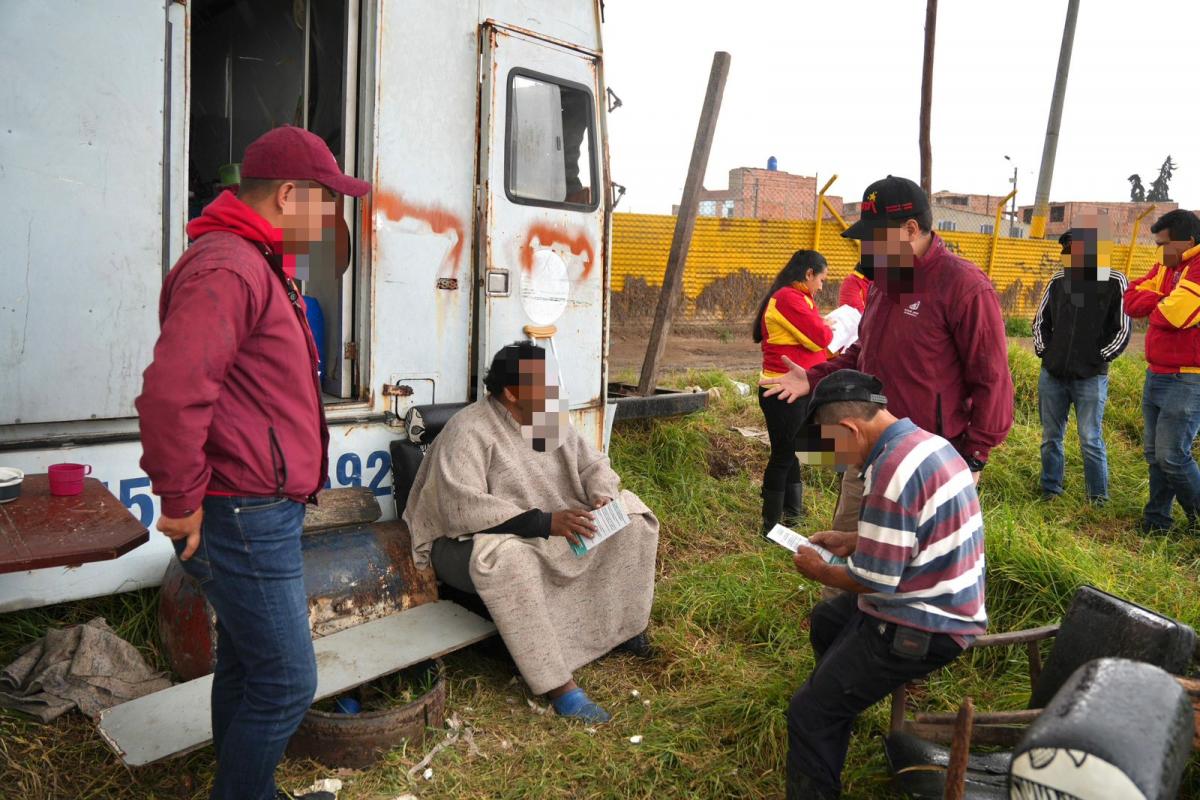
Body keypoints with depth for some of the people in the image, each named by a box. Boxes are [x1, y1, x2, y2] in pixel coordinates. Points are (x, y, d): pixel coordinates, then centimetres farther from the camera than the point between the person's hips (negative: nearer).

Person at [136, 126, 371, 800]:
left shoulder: (262, 265, 17)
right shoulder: (228, 268, -19)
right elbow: (171, 393, -31)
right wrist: (183, 504, -21)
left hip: (260, 516, 11)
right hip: (243, 520, -11)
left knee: (247, 669, 21)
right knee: (287, 684, -1)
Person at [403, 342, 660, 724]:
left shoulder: (550, 421, 2)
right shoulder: (469, 431, -21)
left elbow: (592, 464, 9)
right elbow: (461, 508, -32)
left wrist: (602, 497, -15)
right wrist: (543, 522, -35)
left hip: (556, 535, 7)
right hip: (474, 543, -7)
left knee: (631, 515, -3)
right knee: (505, 557, -42)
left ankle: (622, 627, 8)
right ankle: (558, 685, -35)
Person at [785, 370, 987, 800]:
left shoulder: (893, 470, -27)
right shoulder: (927, 442, 4)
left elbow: (875, 581, -23)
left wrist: (821, 572, -6)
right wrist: (851, 541, 13)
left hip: (924, 627, -11)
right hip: (946, 602, 11)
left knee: (809, 715, -10)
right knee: (826, 620, 31)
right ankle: (839, 720, 47)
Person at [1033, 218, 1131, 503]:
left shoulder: (1115, 283, -5)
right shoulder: (1058, 280, 6)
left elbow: (1122, 330, -2)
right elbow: (1040, 320, 16)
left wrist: (1099, 357, -7)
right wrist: (1043, 350, 5)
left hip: (1091, 378, -4)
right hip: (1051, 375, 4)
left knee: (1091, 440, -1)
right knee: (1050, 437, 11)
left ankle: (1099, 498, 14)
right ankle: (1050, 491, 24)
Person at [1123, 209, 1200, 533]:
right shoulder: (1164, 268, 12)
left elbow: (1172, 315, -25)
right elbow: (1132, 300, 4)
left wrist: (1156, 306, -3)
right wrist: (1164, 301, -11)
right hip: (1156, 375, 8)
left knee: (1172, 456, -6)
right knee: (1155, 454, 13)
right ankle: (1156, 519, 23)